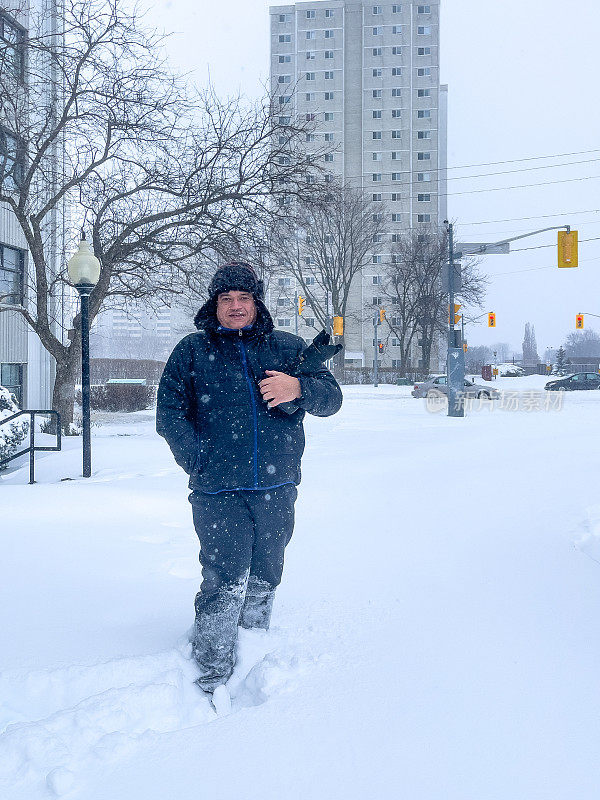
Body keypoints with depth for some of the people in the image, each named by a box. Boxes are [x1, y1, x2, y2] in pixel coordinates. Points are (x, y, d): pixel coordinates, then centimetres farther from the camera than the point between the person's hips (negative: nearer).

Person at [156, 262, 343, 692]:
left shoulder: (288, 347, 11)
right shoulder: (192, 351, 7)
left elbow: (332, 397, 6)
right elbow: (169, 413, 3)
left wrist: (298, 390, -16)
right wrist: (199, 459, -12)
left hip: (277, 490, 3)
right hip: (218, 492, -2)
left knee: (263, 580, 13)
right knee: (224, 584, -10)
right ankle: (211, 677, 3)